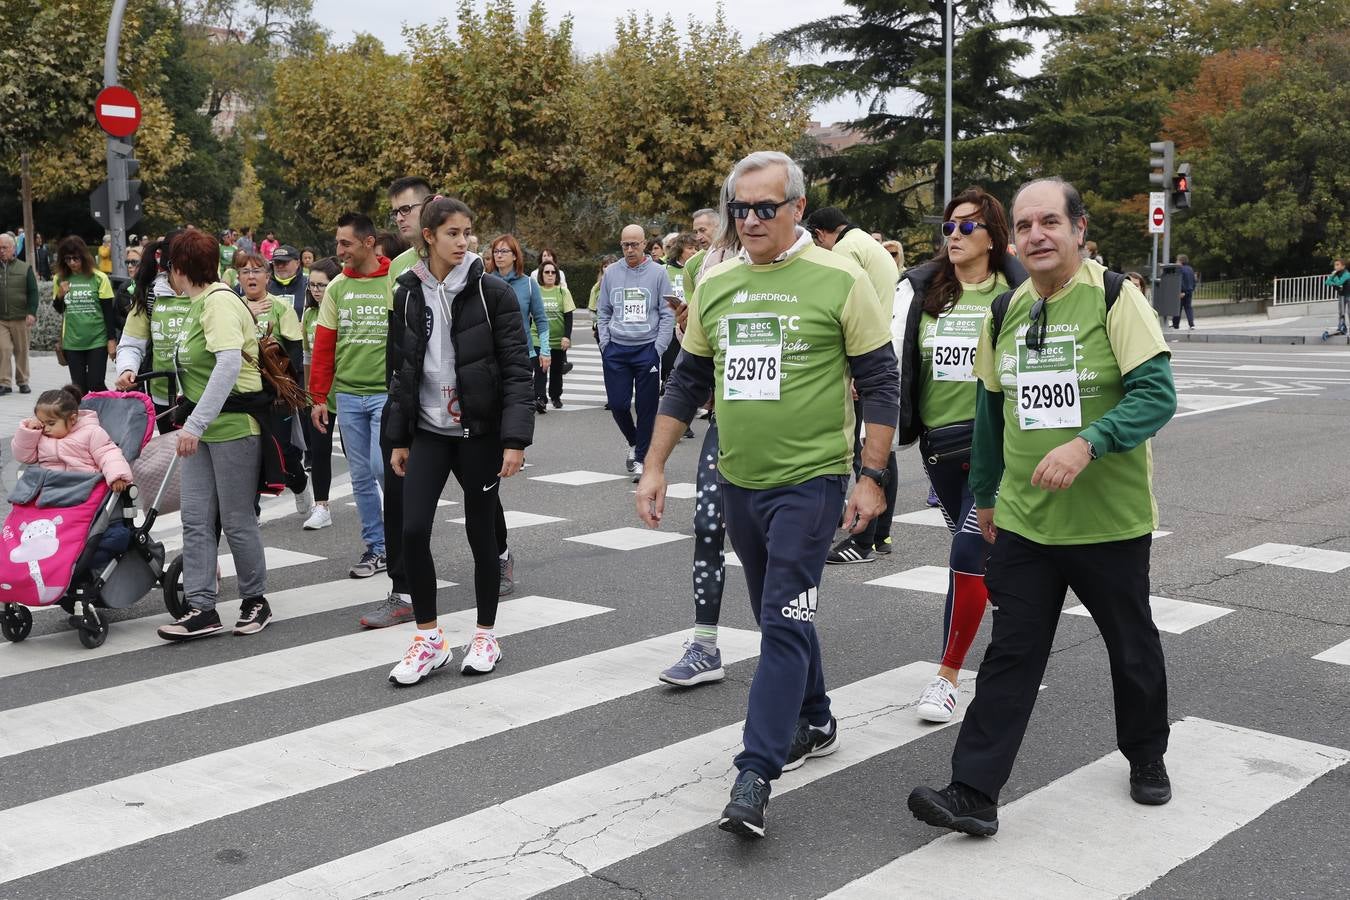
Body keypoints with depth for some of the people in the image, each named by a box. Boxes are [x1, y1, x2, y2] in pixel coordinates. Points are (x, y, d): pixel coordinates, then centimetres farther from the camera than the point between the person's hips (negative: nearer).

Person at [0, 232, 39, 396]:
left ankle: (22, 381, 19)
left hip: (21, 319, -1)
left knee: (22, 351, 7)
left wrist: (31, 313, -12)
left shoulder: (25, 268, 2)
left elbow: (33, 293, 0)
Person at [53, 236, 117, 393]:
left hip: (97, 340, -3)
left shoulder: (99, 278, -5)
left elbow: (108, 311, -3)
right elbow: (59, 309, 15)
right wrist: (60, 296, -5)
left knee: (96, 386, -6)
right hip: (72, 342, 3)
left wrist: (112, 339, -6)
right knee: (79, 388, 6)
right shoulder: (61, 279, 4)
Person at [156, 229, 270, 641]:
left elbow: (229, 363, -28)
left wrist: (196, 422, -31)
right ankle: (202, 609, 7)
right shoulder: (199, 303, 13)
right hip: (201, 428, 9)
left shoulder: (219, 301, -16)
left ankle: (256, 602, 18)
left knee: (237, 521, 2)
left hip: (233, 425, -9)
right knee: (196, 520, 4)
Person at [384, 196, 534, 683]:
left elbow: (517, 369, -9)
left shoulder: (493, 293, -7)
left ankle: (485, 635, 22)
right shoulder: (408, 295, 4)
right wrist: (398, 438, 10)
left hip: (480, 432, -3)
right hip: (429, 432, 3)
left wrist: (515, 438, -17)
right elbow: (401, 369, 11)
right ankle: (430, 638, 10)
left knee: (481, 532, 6)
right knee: (413, 531, -6)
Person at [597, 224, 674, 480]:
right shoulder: (611, 273, 7)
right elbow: (603, 313, 14)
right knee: (617, 404, 1)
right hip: (616, 349, 2)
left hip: (647, 348, -2)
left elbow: (667, 315, -1)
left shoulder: (658, 273, 0)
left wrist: (658, 349, -7)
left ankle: (641, 459, 11)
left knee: (647, 407, 1)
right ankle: (633, 442, 28)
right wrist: (605, 344, 4)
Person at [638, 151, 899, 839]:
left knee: (784, 621, -9)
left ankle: (754, 775, -7)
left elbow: (880, 382, -5)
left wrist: (872, 478, -9)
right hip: (738, 480, 6)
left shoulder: (838, 280, -8)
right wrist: (655, 467, 10)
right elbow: (687, 382, 14)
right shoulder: (714, 285, 6)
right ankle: (814, 724, 37)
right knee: (779, 614, 18)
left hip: (810, 480, -6)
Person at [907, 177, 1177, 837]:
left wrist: (1086, 444, -31)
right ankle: (974, 795, 3)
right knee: (1010, 654, 2)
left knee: (1132, 647, 15)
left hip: (1111, 518, -3)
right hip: (1023, 520, 3)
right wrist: (985, 494, 21)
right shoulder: (1004, 312, 6)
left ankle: (1146, 758, 39)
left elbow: (1157, 393, -17)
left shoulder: (1115, 298, -10)